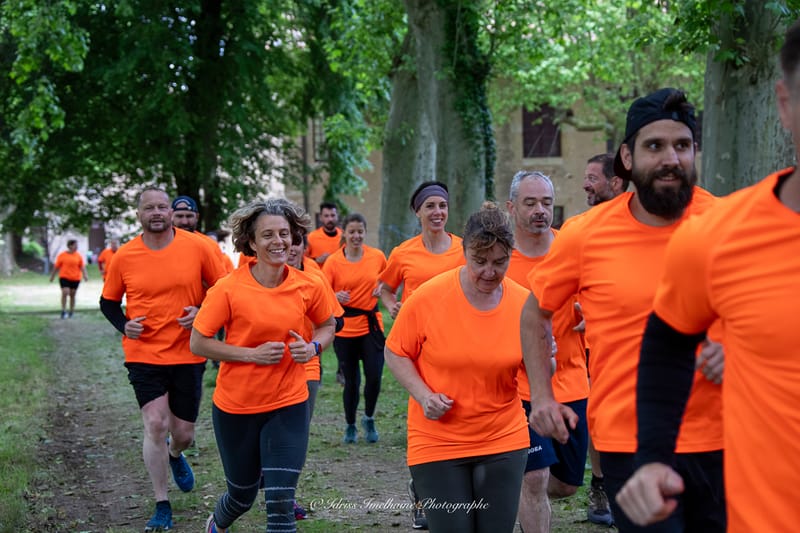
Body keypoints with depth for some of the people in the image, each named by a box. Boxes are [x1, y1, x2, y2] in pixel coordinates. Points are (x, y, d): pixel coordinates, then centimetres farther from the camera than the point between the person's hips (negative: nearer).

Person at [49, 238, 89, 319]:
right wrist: (52, 276, 8)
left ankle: (71, 312, 18)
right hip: (64, 277, -2)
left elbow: (82, 266, 3)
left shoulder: (78, 256, 4)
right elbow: (56, 266, 4)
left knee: (72, 295, 8)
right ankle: (63, 311, -9)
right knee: (65, 292, -16)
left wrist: (85, 275, -12)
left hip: (75, 278, 2)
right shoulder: (62, 255, -2)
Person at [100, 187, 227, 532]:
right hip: (144, 354, -1)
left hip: (188, 354, 1)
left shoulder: (197, 247, -7)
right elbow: (108, 302, 8)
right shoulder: (124, 257, -5)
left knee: (183, 433, 10)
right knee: (155, 424, -13)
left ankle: (175, 455, 49)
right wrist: (123, 325, -10)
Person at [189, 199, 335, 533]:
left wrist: (313, 347, -10)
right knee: (243, 495, 17)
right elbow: (198, 343, -11)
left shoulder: (310, 287, -7)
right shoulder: (229, 288, -15)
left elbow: (327, 325, 12)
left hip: (288, 405, 1)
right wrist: (252, 354, -20)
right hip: (235, 407, -1)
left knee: (281, 499, -9)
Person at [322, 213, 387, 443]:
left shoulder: (377, 256, -1)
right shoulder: (333, 261, -6)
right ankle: (350, 426, 25)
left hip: (371, 324, 1)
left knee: (374, 377, -6)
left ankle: (369, 419, 21)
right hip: (344, 328, -1)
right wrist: (336, 297, -25)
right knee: (351, 381, 5)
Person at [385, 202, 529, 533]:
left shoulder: (524, 304, -4)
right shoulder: (428, 298, -11)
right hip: (437, 443, -2)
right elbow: (395, 354, -1)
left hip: (504, 443, 3)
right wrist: (423, 395, -15)